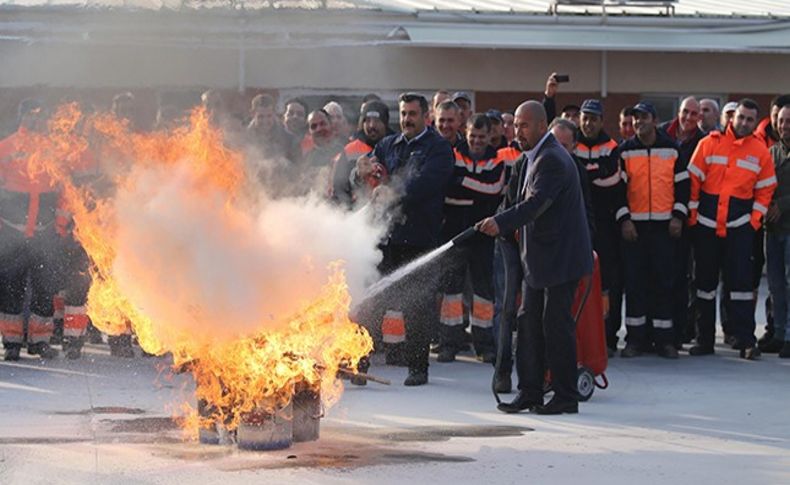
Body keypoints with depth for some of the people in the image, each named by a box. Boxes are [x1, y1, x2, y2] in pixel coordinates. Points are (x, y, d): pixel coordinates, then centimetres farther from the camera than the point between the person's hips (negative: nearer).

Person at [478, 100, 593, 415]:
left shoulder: (552, 159, -17)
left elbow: (536, 203, -29)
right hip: (539, 257, 10)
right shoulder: (534, 157, 15)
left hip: (560, 256, -10)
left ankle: (566, 397, 2)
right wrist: (502, 225, 10)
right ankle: (529, 392, 14)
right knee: (529, 323, 9)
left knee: (556, 325, -5)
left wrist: (501, 223, -38)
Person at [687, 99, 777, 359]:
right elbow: (692, 181, 0)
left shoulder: (760, 151, 4)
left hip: (740, 226, 0)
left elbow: (765, 190, 7)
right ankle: (704, 339, 15)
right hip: (707, 224, 1)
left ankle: (746, 341, -4)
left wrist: (754, 220, -2)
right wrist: (692, 216, -4)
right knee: (705, 280, 7)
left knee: (740, 280, -6)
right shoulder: (709, 144, 0)